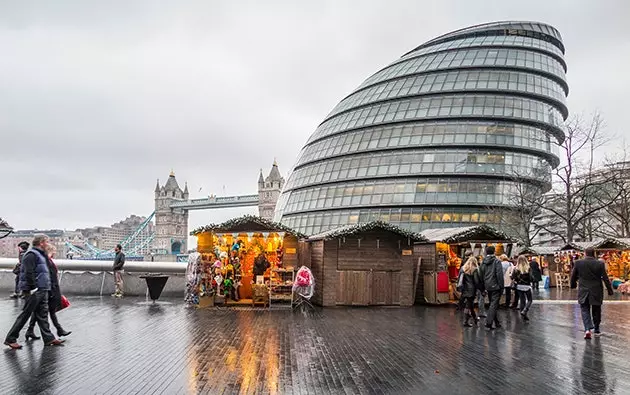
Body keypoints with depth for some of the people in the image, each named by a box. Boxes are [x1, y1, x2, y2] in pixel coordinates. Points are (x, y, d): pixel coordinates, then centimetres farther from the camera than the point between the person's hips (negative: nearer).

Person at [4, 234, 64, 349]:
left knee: (43, 315, 10)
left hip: (42, 290, 10)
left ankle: (49, 338, 13)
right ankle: (10, 339, 5)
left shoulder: (41, 255, 18)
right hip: (35, 291, -10)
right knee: (25, 315, -3)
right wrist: (33, 288, -23)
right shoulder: (31, 255, -13)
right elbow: (29, 273, -21)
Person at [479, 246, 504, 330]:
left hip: (487, 287, 6)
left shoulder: (483, 262, 8)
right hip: (495, 286, -6)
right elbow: (499, 275, -14)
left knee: (492, 304, 17)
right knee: (494, 304, -5)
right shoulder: (496, 261, -9)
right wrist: (501, 286, -8)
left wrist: (483, 288, 17)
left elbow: (480, 275, 12)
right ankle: (488, 323, -12)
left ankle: (496, 322, 25)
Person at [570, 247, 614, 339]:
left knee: (585, 310, 4)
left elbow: (573, 276, 3)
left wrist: (573, 285, 21)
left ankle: (588, 329, -15)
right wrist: (610, 290, 2)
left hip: (583, 292, -1)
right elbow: (605, 278, -6)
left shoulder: (578, 263, -6)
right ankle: (596, 330, 26)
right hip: (596, 292, 1)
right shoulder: (600, 264, -8)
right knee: (596, 311, 15)